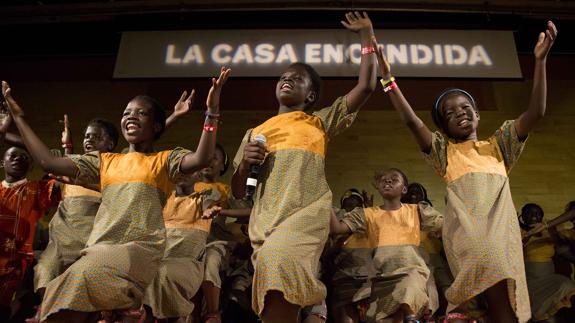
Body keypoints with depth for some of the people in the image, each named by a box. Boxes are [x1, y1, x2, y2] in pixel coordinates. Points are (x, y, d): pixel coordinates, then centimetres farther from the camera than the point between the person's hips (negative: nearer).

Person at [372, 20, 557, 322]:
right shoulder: (444, 151, 22)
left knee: (505, 296, -9)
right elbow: (411, 121, 8)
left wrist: (540, 60, 8)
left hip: (500, 224, 3)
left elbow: (535, 112, 16)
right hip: (465, 225, -2)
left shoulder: (497, 145, 26)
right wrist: (388, 79, 1)